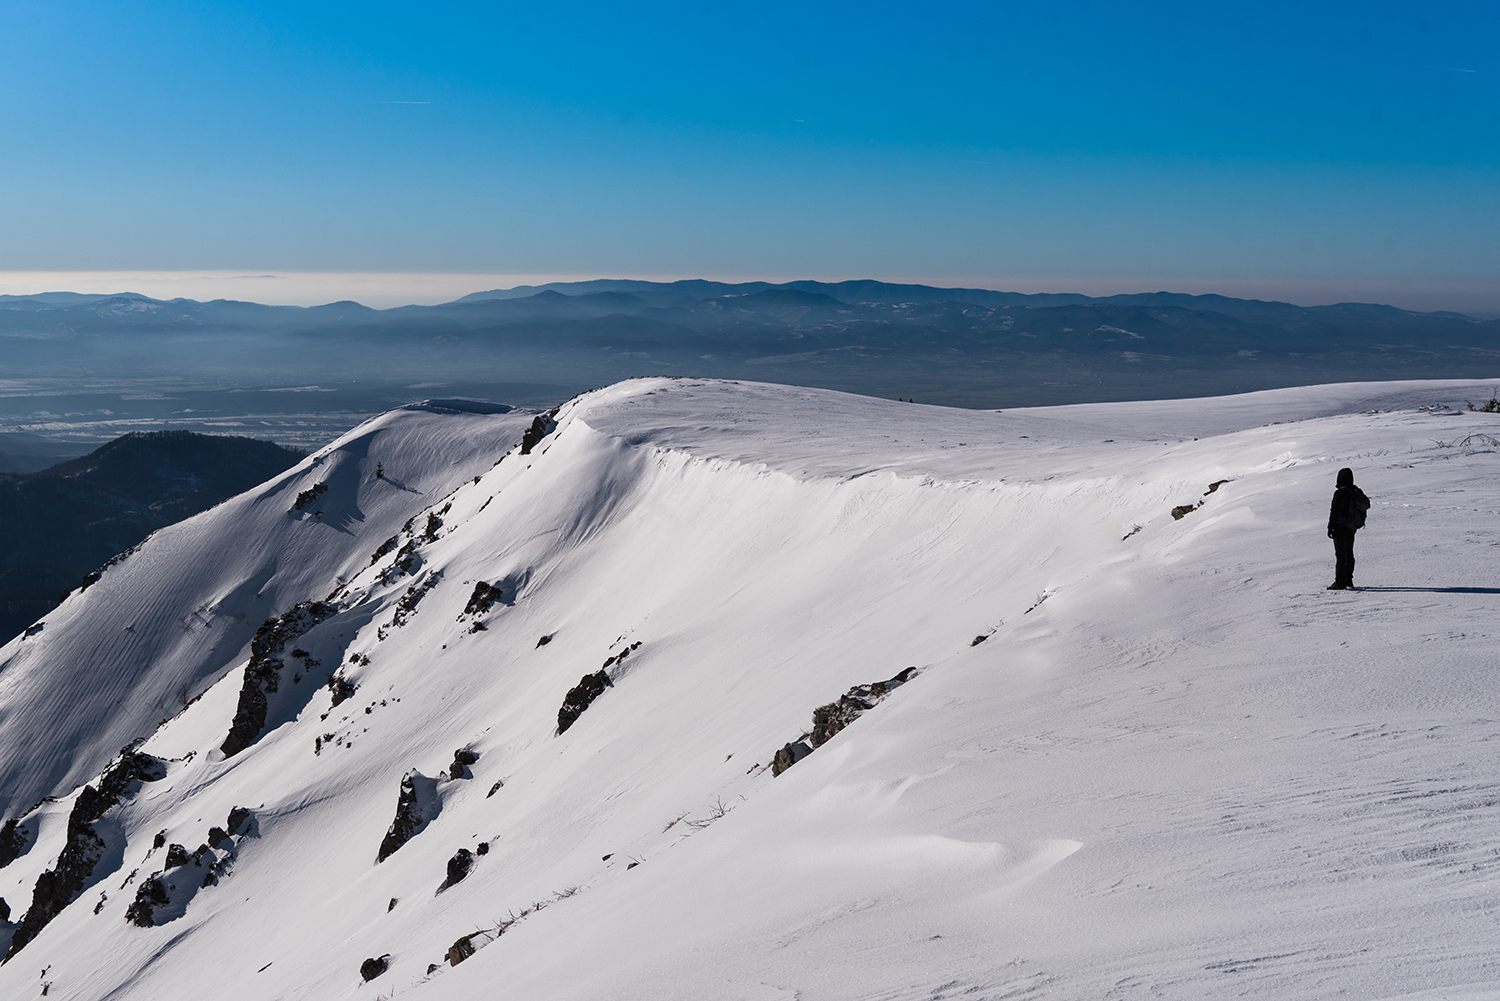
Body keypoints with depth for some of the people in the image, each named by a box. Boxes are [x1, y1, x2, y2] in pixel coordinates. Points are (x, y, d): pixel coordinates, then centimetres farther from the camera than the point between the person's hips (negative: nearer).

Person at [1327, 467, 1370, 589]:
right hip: (1352, 528, 8)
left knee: (1340, 555, -5)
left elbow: (1334, 511, -18)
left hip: (1341, 528, -8)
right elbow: (1366, 505, 14)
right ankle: (1348, 579, 23)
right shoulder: (1357, 491, 6)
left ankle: (1340, 582, -5)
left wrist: (1330, 528, -12)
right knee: (1349, 554, 17)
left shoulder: (1340, 492, -19)